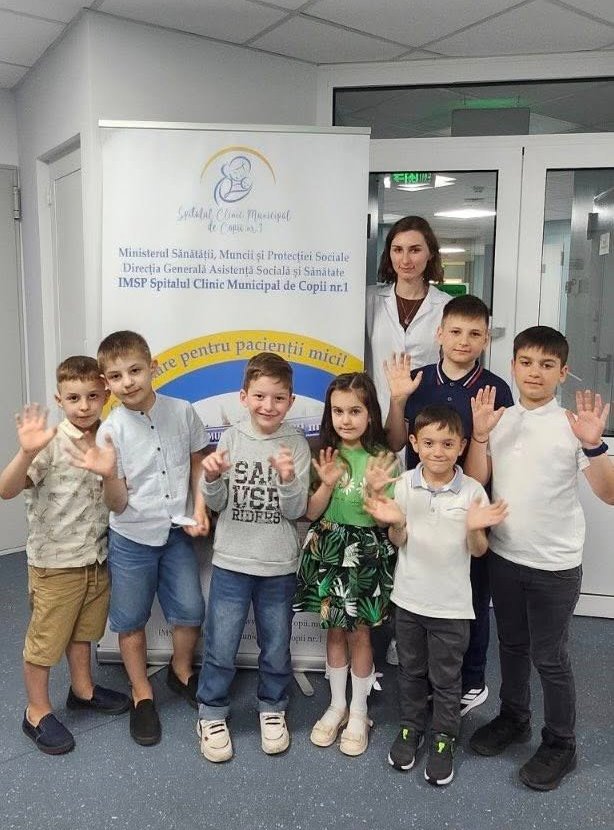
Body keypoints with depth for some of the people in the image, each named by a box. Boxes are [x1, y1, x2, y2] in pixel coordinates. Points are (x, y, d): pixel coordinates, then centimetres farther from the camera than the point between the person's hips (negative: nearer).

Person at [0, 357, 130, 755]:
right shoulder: (51, 443, -19)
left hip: (97, 557, 6)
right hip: (55, 562, -5)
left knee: (83, 630, 23)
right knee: (46, 638, 10)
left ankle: (83, 689, 43)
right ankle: (37, 712, 28)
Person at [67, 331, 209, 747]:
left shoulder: (183, 412, -9)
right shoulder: (110, 431, -14)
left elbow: (197, 463, 7)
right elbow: (117, 504, -12)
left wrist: (200, 509, -4)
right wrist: (108, 475, -32)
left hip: (177, 533, 2)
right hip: (131, 539, -1)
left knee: (191, 612, 9)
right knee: (132, 621, 11)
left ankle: (181, 670, 40)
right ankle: (142, 694, 33)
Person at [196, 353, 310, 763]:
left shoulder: (297, 444, -7)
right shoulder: (231, 438, -5)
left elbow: (296, 511, -8)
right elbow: (217, 503, 1)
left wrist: (288, 479, -26)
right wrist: (212, 478, -19)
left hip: (279, 565, 0)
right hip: (231, 561, 0)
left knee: (276, 647, 16)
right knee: (221, 647, 8)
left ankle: (273, 709, 39)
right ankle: (212, 714, 30)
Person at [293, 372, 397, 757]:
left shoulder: (384, 458, -9)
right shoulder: (324, 455, -1)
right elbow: (312, 512, -3)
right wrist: (327, 483, -19)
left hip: (367, 552, -3)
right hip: (329, 549, 3)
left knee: (359, 632, 6)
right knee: (335, 629, 14)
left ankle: (359, 711, 27)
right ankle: (337, 704, 33)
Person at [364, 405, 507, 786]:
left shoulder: (472, 491, -12)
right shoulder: (405, 485, -7)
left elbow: (477, 551, -5)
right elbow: (399, 541, -1)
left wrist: (475, 529, -26)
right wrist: (394, 522, -22)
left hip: (451, 604, -2)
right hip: (409, 597, 2)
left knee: (446, 678, 13)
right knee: (411, 670, 20)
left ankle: (444, 739, 34)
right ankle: (411, 727, 41)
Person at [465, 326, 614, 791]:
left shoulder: (573, 426, -13)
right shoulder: (500, 419, 0)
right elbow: (475, 480, -2)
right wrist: (479, 434, -15)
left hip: (555, 565, -4)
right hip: (504, 556, 5)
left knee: (549, 657, 9)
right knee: (512, 645, 21)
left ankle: (560, 745, 30)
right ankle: (513, 719, 42)